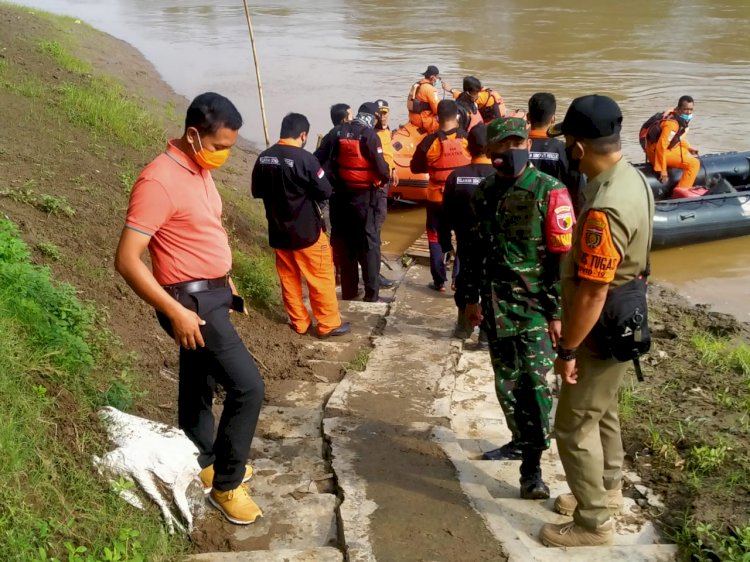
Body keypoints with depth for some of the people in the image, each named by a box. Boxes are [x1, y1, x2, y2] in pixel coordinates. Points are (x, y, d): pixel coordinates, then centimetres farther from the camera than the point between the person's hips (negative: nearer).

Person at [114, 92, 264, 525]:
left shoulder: (200, 170, 6)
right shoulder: (159, 181, -23)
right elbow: (127, 259, -25)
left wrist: (226, 282, 24)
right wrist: (176, 312, -25)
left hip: (212, 294, 9)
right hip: (192, 301, -9)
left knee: (200, 386, 21)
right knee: (247, 386, -9)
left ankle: (203, 464, 37)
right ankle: (226, 484, 6)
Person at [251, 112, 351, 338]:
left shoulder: (263, 158, -1)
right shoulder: (304, 158, -20)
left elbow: (257, 192, 10)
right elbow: (325, 192, -15)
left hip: (278, 231, 6)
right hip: (306, 232, -6)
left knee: (289, 279, 16)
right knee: (321, 278, 7)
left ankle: (299, 322, 25)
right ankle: (329, 324, 13)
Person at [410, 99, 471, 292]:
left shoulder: (430, 141, -11)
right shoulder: (468, 139, -10)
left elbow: (415, 167, -1)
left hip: (437, 198, 0)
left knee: (436, 237, 13)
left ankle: (439, 281, 13)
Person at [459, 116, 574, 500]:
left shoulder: (548, 191, -10)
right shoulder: (484, 193, 7)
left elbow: (563, 256, -12)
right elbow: (475, 248, 15)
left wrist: (557, 311, -14)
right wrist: (471, 297, 15)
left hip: (535, 303, -5)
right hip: (496, 303, 6)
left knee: (534, 379, -10)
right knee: (506, 380, 14)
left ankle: (532, 465, -3)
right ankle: (521, 440, 33)